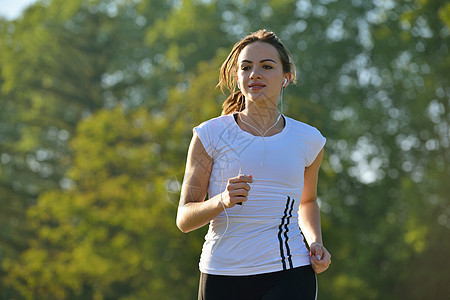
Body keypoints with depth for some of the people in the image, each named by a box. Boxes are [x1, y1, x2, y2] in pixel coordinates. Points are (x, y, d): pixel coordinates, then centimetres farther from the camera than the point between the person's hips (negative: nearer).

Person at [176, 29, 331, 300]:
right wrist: (222, 201, -20)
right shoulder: (211, 135, 1)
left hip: (288, 277, 0)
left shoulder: (308, 140, 7)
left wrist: (316, 244, 8)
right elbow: (184, 219, -1)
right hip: (221, 275, 0)